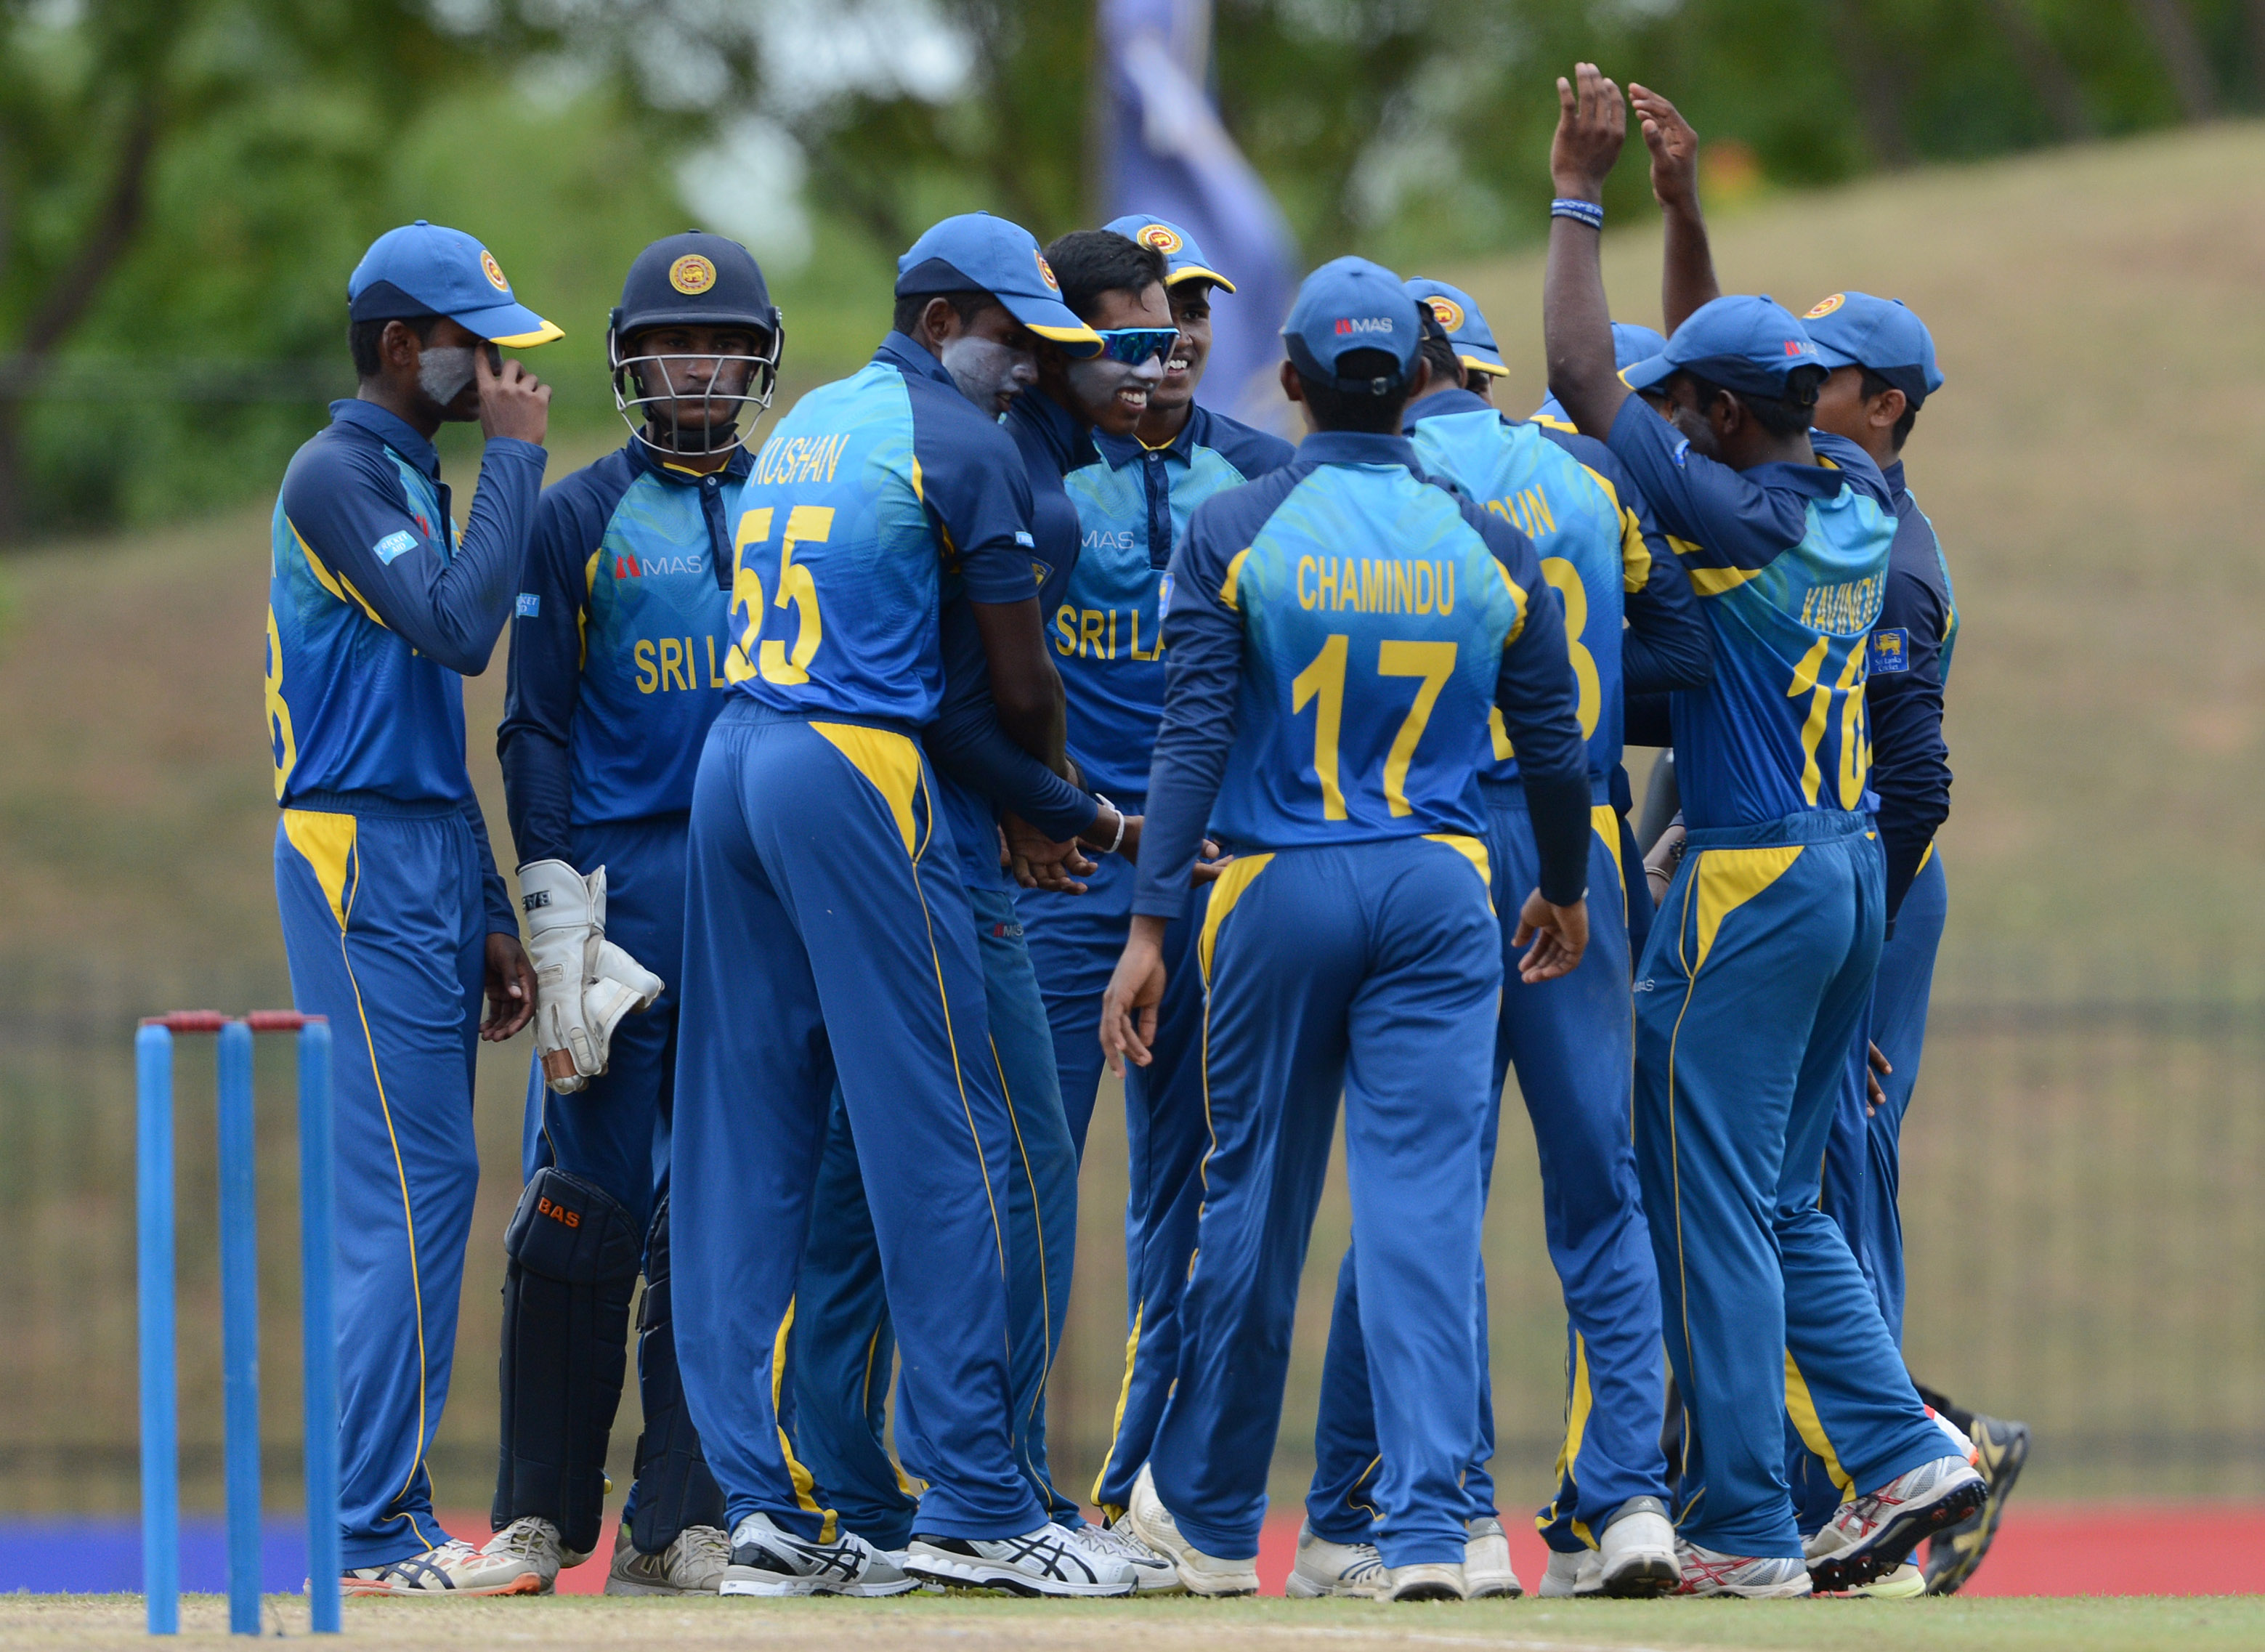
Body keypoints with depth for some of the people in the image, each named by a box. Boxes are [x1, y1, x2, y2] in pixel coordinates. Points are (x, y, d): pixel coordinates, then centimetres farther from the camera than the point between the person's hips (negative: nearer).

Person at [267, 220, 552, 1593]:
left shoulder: (418, 483, 20)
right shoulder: (337, 474, -9)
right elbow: (460, 631, -22)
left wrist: (490, 919, 20)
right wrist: (517, 455, -14)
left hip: (429, 863, 10)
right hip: (363, 860, -10)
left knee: (421, 1199, 8)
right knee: (413, 1188, -13)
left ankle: (395, 1521, 9)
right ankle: (378, 1531, -13)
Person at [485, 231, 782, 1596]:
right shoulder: (578, 521, 6)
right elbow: (539, 726, 2)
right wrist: (555, 909, -8)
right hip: (622, 881, -3)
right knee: (590, 1195, -6)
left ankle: (677, 1522, 4)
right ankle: (543, 1513, 3)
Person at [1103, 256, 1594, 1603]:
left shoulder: (1233, 534, -5)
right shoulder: (1488, 545, 2)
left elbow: (1197, 739, -9)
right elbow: (1554, 746, 8)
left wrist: (1151, 924, -9)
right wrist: (1566, 892, 25)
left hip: (1277, 889, -1)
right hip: (1441, 893, 1)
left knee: (1254, 1203, 11)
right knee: (1426, 1211, -4)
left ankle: (1213, 1516, 24)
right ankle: (1429, 1528, -14)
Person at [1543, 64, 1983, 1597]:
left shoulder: (1738, 515, -16)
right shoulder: (1862, 501, 6)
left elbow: (1586, 379, -13)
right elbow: (1722, 371, 23)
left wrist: (1581, 198, -6)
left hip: (1751, 883, -8)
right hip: (1855, 871, 8)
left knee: (1712, 1211, -2)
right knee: (1782, 1205, 16)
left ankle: (1744, 1530, -2)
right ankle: (1907, 1456, 6)